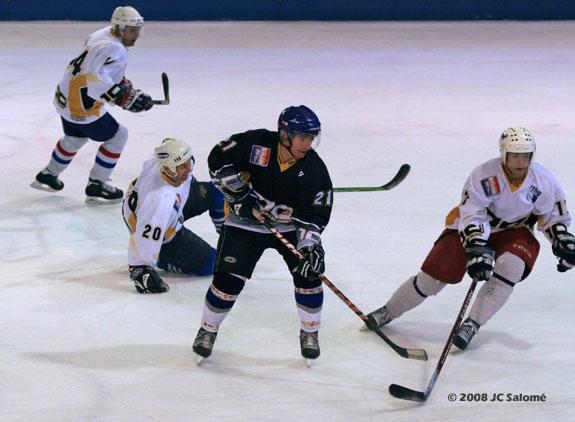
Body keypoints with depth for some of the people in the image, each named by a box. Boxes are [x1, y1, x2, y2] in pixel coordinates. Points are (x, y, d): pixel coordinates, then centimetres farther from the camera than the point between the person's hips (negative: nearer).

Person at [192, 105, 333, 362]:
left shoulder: (314, 169, -17)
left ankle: (309, 332, 11)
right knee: (228, 279, -10)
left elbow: (314, 213, -15)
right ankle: (208, 329, 13)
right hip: (245, 222, -2)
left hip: (289, 225, 2)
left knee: (308, 272, -12)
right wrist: (238, 194, -17)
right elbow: (219, 159, -12)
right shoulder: (256, 143, -22)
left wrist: (309, 245, -28)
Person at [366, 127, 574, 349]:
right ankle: (389, 311, 15)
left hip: (513, 232, 2)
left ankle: (472, 323, -20)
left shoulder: (544, 182, -17)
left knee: (511, 265, -30)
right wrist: (476, 249, -40)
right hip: (471, 230, -2)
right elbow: (471, 216, -29)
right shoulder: (484, 176, -27)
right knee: (435, 274, -7)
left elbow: (554, 217, 1)